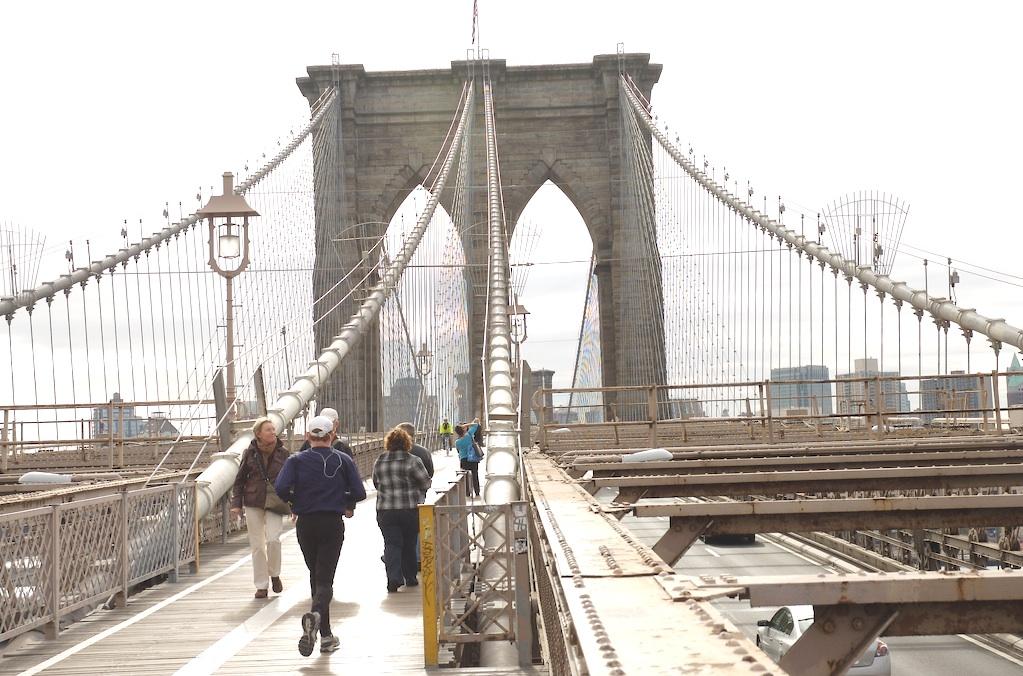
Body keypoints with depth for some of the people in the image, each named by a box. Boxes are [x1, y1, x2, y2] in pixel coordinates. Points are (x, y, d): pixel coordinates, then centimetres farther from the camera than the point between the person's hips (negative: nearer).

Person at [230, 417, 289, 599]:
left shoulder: (282, 453, 0)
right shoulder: (250, 453, -1)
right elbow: (239, 480, 6)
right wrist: (236, 503, -1)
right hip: (253, 504, 1)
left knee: (273, 539, -17)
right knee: (257, 545, 3)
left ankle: (274, 575, 8)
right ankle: (261, 585, 14)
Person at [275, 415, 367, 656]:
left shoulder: (297, 460, -1)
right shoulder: (343, 460, 0)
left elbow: (281, 488, -15)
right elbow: (359, 492, -6)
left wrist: (295, 502, 4)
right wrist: (347, 504, 15)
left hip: (305, 525, 2)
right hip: (333, 524, -1)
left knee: (316, 576, 16)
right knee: (325, 578, -3)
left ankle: (326, 635, 18)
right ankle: (316, 614, -35)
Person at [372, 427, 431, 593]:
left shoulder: (378, 462, 3)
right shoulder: (413, 461, -9)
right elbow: (426, 483, -4)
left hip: (385, 511, 2)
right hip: (410, 509, -2)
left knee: (391, 544, 1)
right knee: (409, 544, 12)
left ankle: (394, 578, -16)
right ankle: (410, 578, 23)